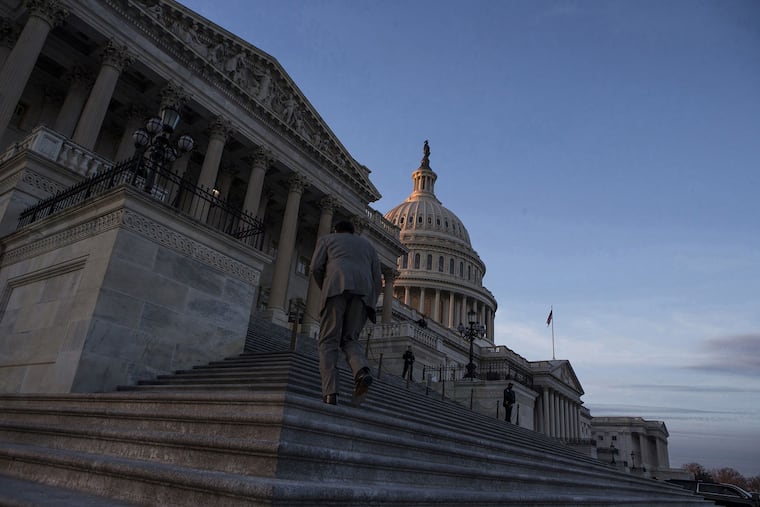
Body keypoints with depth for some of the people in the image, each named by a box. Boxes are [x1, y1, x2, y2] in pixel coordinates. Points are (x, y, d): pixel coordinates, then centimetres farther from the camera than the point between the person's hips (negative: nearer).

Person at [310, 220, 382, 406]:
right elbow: (377, 279, 21)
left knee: (328, 342, -1)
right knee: (349, 339, 10)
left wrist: (325, 290, 23)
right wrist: (370, 307, 23)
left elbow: (316, 267, 10)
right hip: (364, 289, 3)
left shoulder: (326, 239, 28)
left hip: (338, 285, -3)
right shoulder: (368, 245, 35)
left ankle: (330, 393, -16)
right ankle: (362, 371, -20)